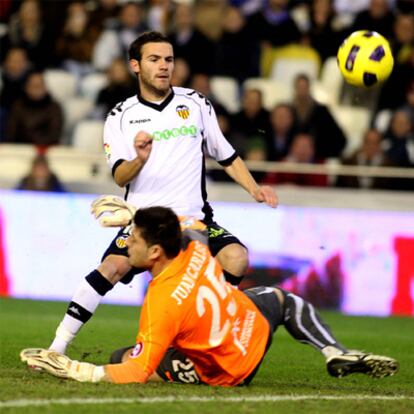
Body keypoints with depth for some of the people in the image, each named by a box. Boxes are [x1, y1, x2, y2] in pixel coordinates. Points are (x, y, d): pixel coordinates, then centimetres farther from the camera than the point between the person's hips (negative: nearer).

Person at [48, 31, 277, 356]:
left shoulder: (196, 103, 12)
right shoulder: (121, 116, 6)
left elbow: (226, 155, 21)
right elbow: (120, 177, -4)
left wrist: (254, 189, 7)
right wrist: (140, 160, -26)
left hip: (195, 218, 2)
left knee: (236, 257, -24)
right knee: (114, 266, -29)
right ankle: (57, 348, -23)